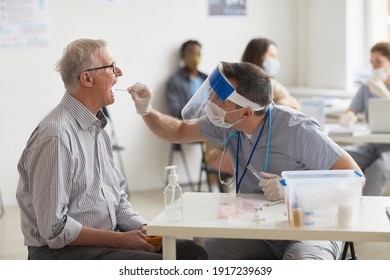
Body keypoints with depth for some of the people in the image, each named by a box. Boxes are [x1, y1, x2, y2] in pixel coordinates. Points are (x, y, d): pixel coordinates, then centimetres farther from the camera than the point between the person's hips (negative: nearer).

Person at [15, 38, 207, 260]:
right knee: (157, 266, -28)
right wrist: (120, 239, -15)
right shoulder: (56, 136, -18)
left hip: (107, 240, 9)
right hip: (63, 251, -9)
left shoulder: (96, 127, 14)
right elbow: (54, 228, -20)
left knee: (192, 252, -4)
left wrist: (143, 229, -1)